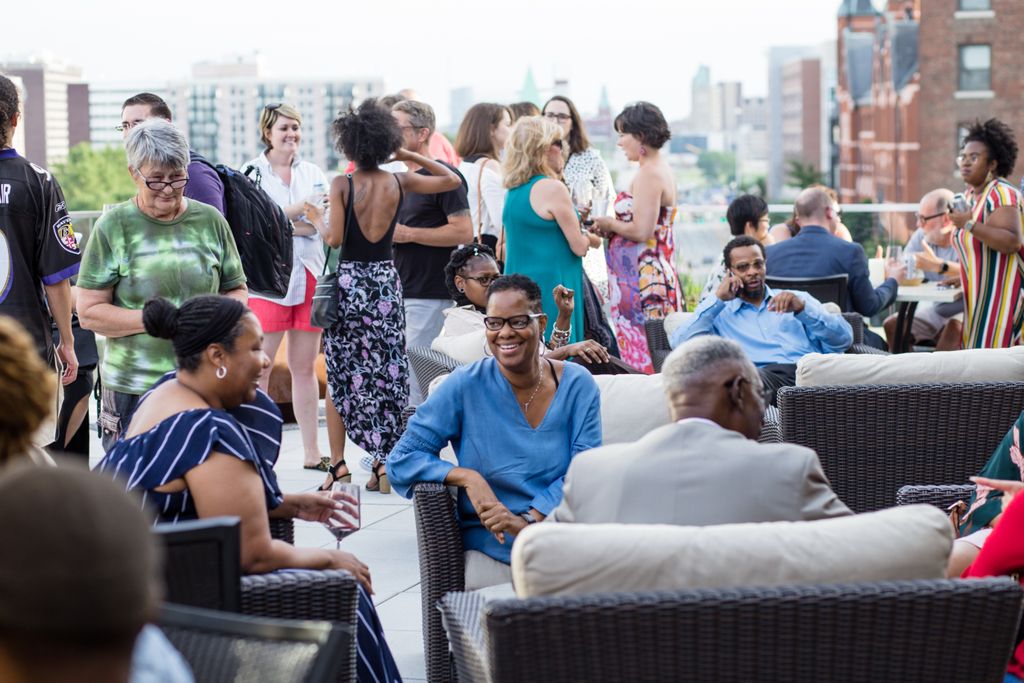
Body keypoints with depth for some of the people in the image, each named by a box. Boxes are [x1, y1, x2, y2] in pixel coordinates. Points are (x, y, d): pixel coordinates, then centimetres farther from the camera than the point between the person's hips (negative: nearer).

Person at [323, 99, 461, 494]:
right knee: (388, 372, 6)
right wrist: (409, 157, 12)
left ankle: (342, 462, 7)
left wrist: (322, 227, 10)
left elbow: (335, 239, -11)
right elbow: (453, 180, 11)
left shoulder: (342, 186, -8)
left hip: (348, 281, -2)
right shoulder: (400, 183, 0)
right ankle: (386, 462, 3)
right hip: (385, 280, 2)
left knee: (346, 373, 6)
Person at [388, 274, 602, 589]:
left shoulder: (577, 384, 4)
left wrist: (528, 521, -19)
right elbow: (401, 461, -1)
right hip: (490, 549, -1)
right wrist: (467, 477, -18)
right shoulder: (466, 386, 0)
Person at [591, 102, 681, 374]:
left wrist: (609, 224, -5)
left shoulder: (649, 174, -15)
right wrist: (611, 227, 10)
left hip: (641, 278, -10)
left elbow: (642, 231, -21)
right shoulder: (662, 169, 16)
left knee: (639, 351, -8)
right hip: (659, 268, 10)